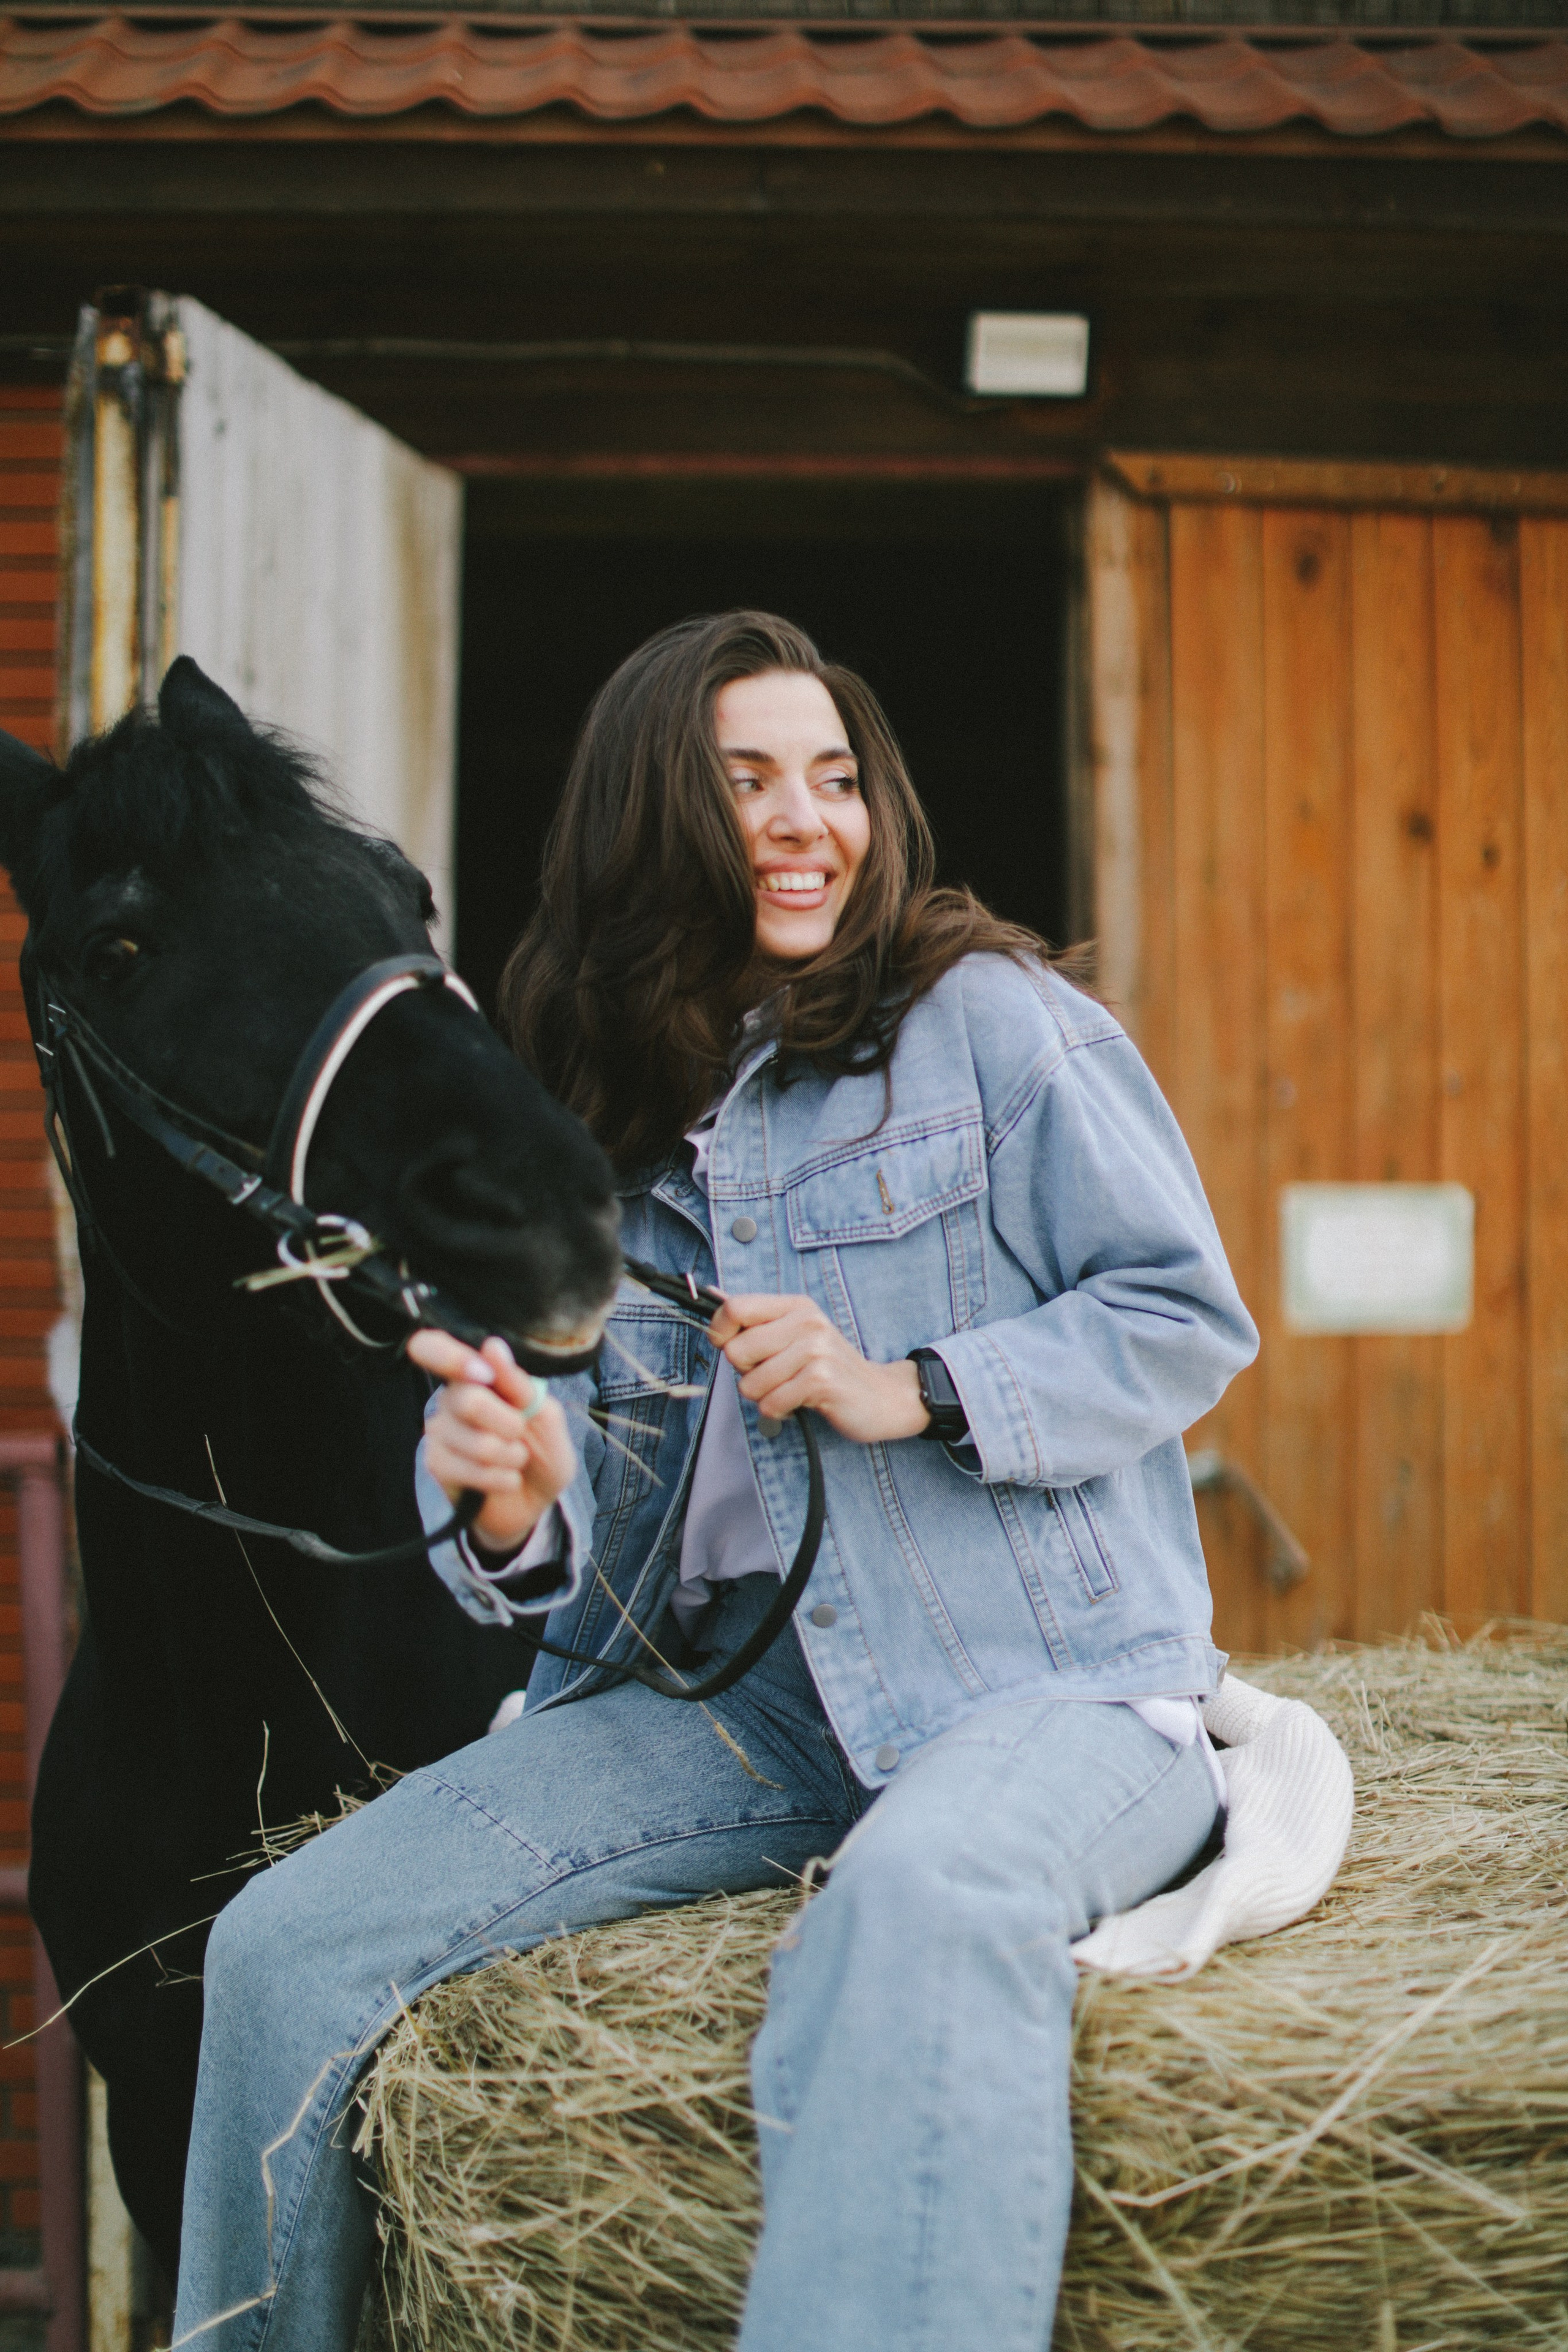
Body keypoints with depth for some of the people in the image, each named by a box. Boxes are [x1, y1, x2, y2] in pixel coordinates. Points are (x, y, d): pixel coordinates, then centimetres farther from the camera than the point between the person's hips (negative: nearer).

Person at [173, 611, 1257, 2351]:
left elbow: (1188, 1318, 0)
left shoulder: (988, 1018, 2)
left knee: (924, 1899, -42)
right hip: (723, 1698, 5)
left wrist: (908, 1393, -12)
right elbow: (610, 1517, 11)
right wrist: (516, 1503, -13)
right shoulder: (609, 1130, 15)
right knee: (287, 1943, -10)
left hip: (1037, 1683, -5)